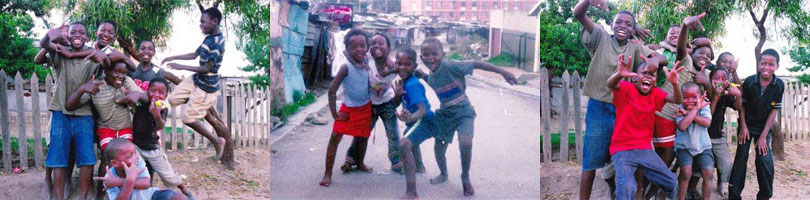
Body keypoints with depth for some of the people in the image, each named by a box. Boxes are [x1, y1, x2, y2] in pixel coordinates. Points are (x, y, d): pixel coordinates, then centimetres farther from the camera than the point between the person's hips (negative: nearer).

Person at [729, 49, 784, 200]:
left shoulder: (779, 85, -13)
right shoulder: (749, 82, -14)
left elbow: (774, 112, -10)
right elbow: (741, 105, -4)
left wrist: (763, 136, -12)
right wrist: (743, 127, -10)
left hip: (764, 128, 0)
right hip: (747, 126, 0)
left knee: (765, 160, -9)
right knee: (741, 157, -1)